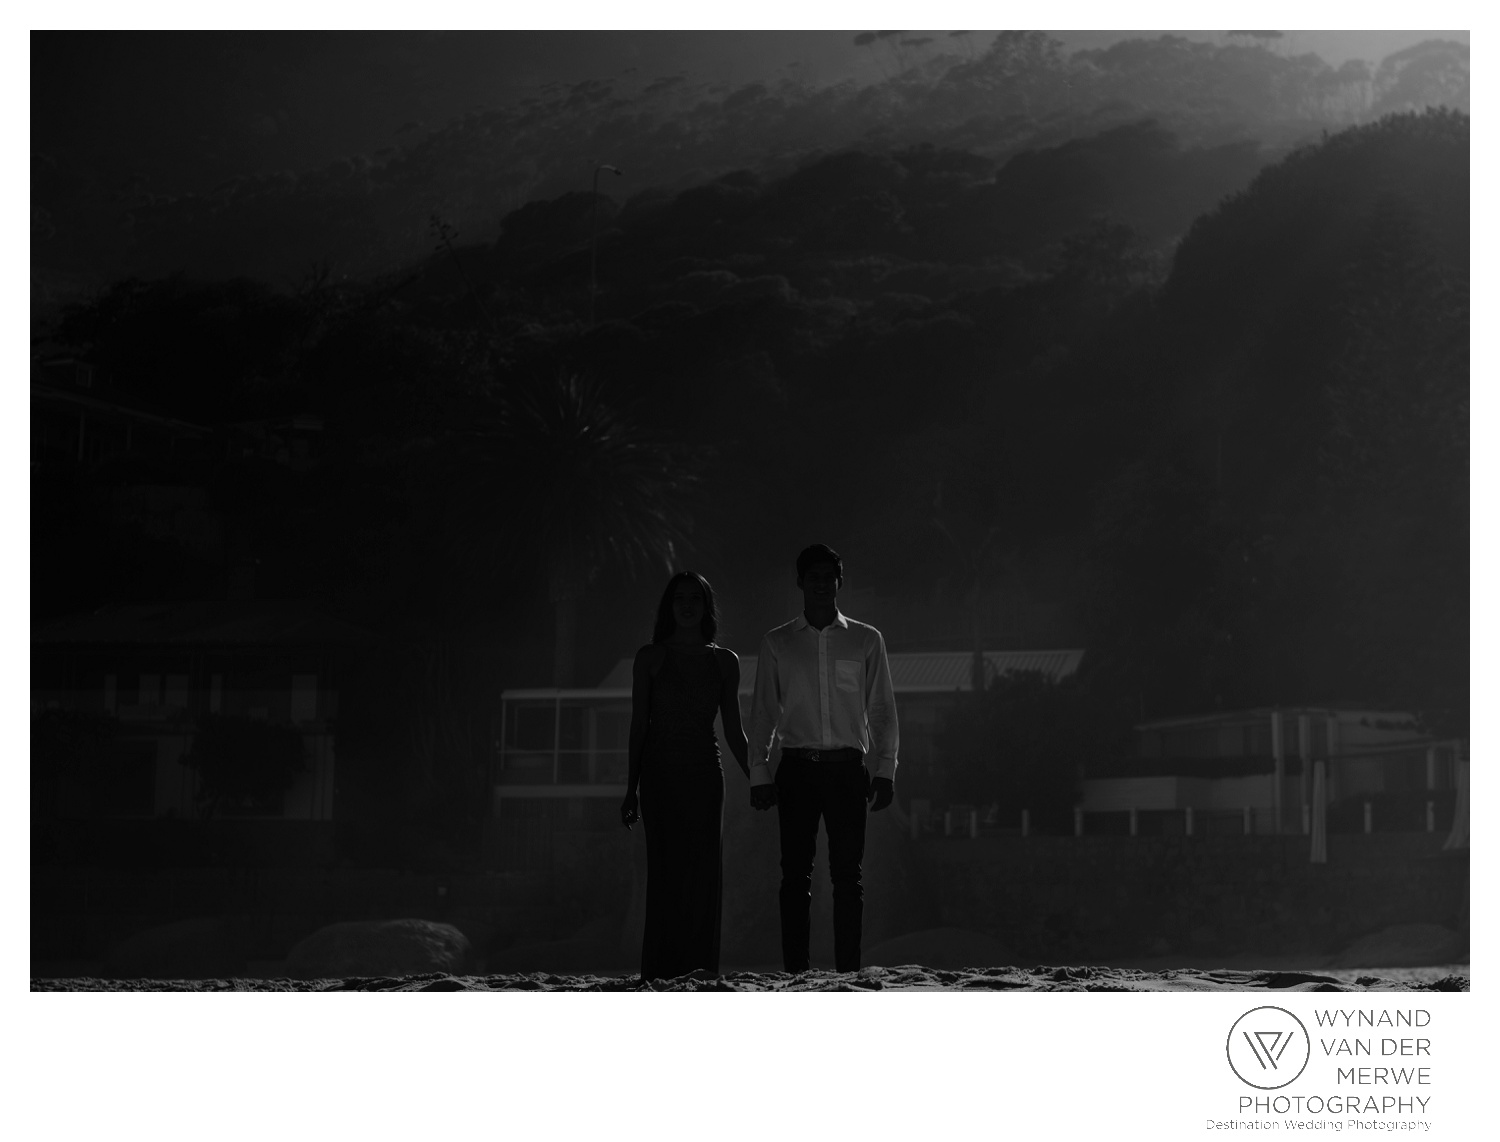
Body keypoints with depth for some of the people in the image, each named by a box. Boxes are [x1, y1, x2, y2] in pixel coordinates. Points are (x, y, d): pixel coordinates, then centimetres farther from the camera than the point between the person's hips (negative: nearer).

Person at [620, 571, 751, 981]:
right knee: (667, 869, -8)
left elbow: (732, 729, 12)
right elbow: (638, 725, 5)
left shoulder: (724, 661, 10)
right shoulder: (650, 658, 5)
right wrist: (631, 788, 2)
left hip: (705, 774, 2)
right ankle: (662, 973, -6)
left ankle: (700, 970, 3)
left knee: (706, 873, -2)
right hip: (661, 773, -2)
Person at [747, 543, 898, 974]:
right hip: (797, 768, 0)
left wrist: (885, 769, 1)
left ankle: (848, 968, 0)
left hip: (847, 767, 0)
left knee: (848, 873, -3)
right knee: (796, 873, -1)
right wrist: (759, 772, 3)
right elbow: (763, 711, 10)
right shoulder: (776, 643, 9)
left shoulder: (866, 640, 9)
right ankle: (795, 969, 1)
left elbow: (881, 709, 8)